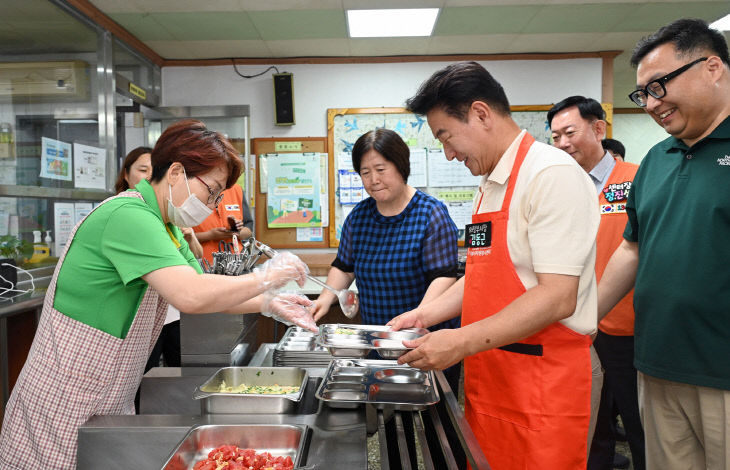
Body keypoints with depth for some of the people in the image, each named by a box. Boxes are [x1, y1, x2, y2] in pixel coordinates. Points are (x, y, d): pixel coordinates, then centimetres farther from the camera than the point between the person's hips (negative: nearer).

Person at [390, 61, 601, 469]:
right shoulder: (489, 186, 13)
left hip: (548, 381, -8)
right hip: (490, 375, 8)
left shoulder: (553, 174, -15)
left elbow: (557, 297, -22)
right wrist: (426, 314, 9)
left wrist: (462, 342, -22)